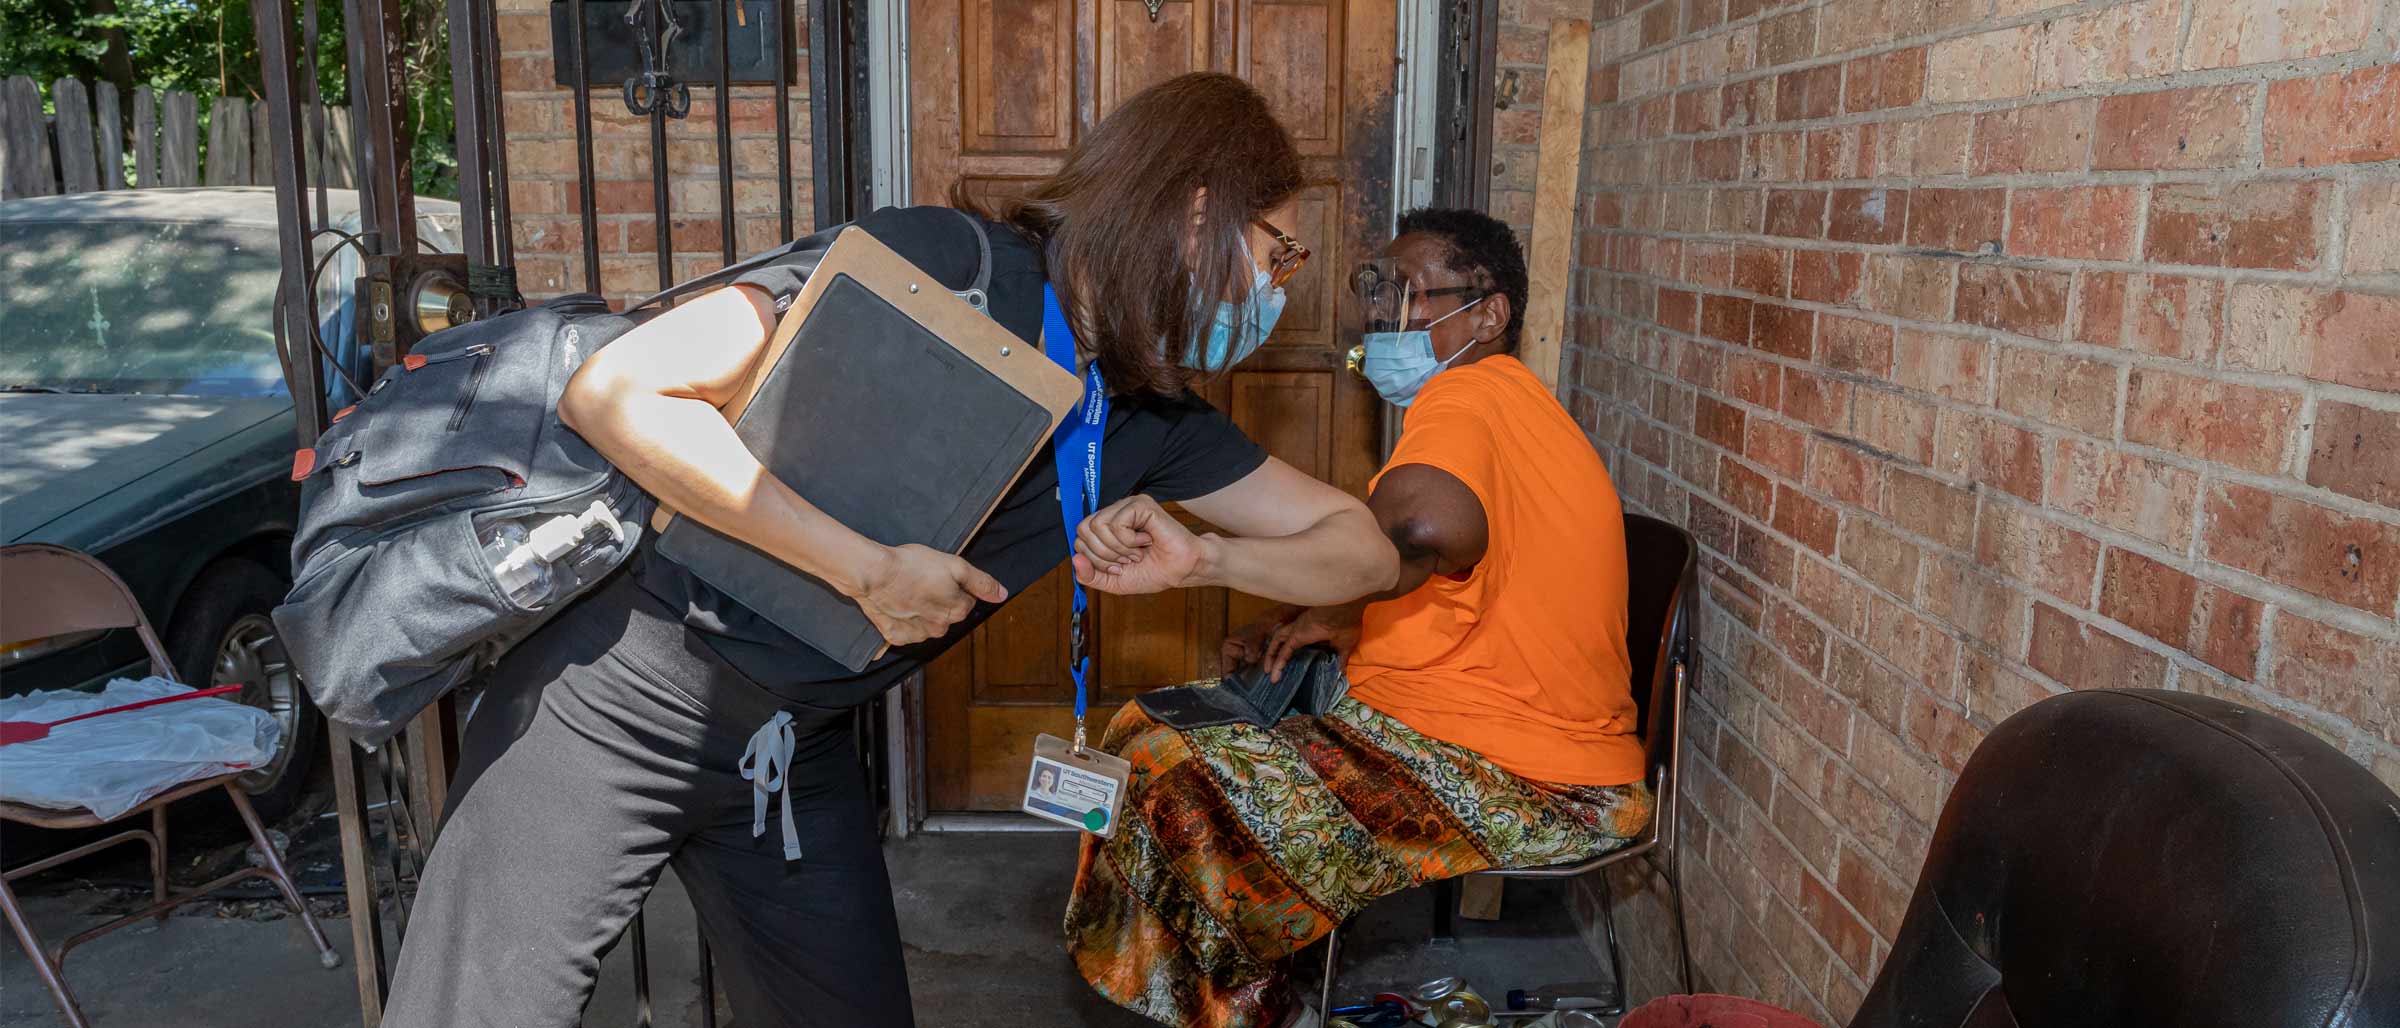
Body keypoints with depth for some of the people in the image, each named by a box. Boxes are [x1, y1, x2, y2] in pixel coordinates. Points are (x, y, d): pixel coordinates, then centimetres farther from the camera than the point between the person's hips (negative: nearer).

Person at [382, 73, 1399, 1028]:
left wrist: (1198, 560, -12)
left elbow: (1363, 550, 8)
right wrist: (870, 568, -25)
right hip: (621, 697, -6)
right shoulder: (946, 262, -20)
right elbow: (613, 391, -24)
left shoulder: (1160, 423, 3)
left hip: (799, 748, 7)